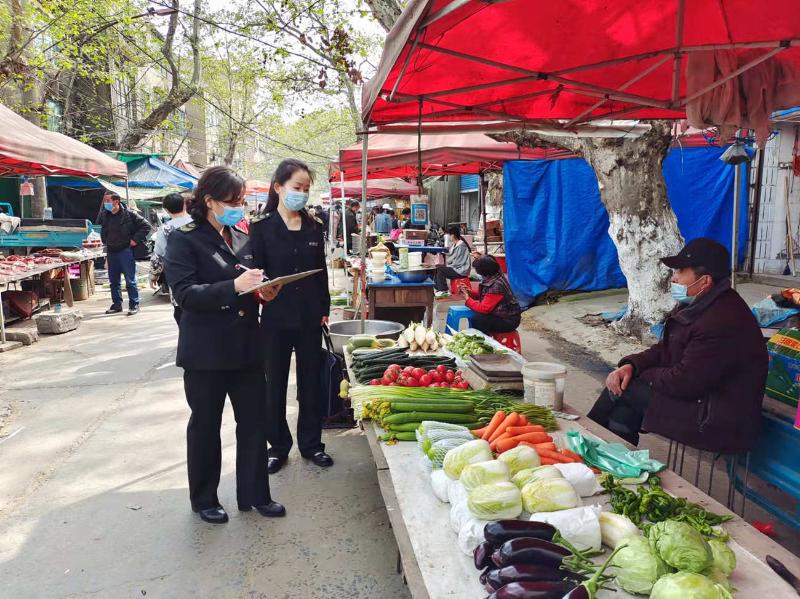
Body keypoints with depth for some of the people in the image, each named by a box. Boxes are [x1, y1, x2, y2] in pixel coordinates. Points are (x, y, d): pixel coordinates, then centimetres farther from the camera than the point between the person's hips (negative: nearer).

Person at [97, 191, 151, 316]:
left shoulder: (128, 214, -10)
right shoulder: (104, 215, 6)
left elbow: (146, 225, -9)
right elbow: (103, 231, 25)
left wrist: (136, 239, -12)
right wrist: (106, 243, 14)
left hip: (126, 251, -6)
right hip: (111, 252, 6)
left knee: (130, 280, -2)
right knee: (113, 281, 12)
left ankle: (134, 305, 5)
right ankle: (117, 304, 22)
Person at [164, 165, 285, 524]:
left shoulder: (243, 237, 10)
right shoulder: (184, 240, -8)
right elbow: (183, 292, -19)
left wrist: (264, 290, -3)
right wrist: (234, 286, -30)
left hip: (246, 346, 5)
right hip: (205, 352, -5)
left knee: (254, 421, 10)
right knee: (206, 426, 11)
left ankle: (254, 494, 28)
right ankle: (204, 499, 30)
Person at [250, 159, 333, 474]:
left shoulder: (314, 226, 5)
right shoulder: (261, 227, -4)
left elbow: (321, 271, 8)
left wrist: (324, 309, 5)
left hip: (310, 318, 3)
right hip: (275, 318, -2)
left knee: (311, 381, 11)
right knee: (275, 384, 10)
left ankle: (311, 443, 26)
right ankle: (278, 445, 26)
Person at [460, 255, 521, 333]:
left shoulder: (496, 285, -27)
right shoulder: (491, 279, 0)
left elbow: (484, 308, -25)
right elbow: (484, 296, 14)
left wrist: (467, 299, -13)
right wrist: (469, 292, 0)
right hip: (499, 314, 9)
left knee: (477, 319, -23)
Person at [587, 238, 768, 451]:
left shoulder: (722, 323, -28)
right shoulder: (698, 305, 5)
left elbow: (682, 382, -26)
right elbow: (664, 349, 10)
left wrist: (640, 375, -8)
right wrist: (631, 365, -9)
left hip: (719, 425, -9)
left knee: (622, 388, -11)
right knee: (621, 417, -4)